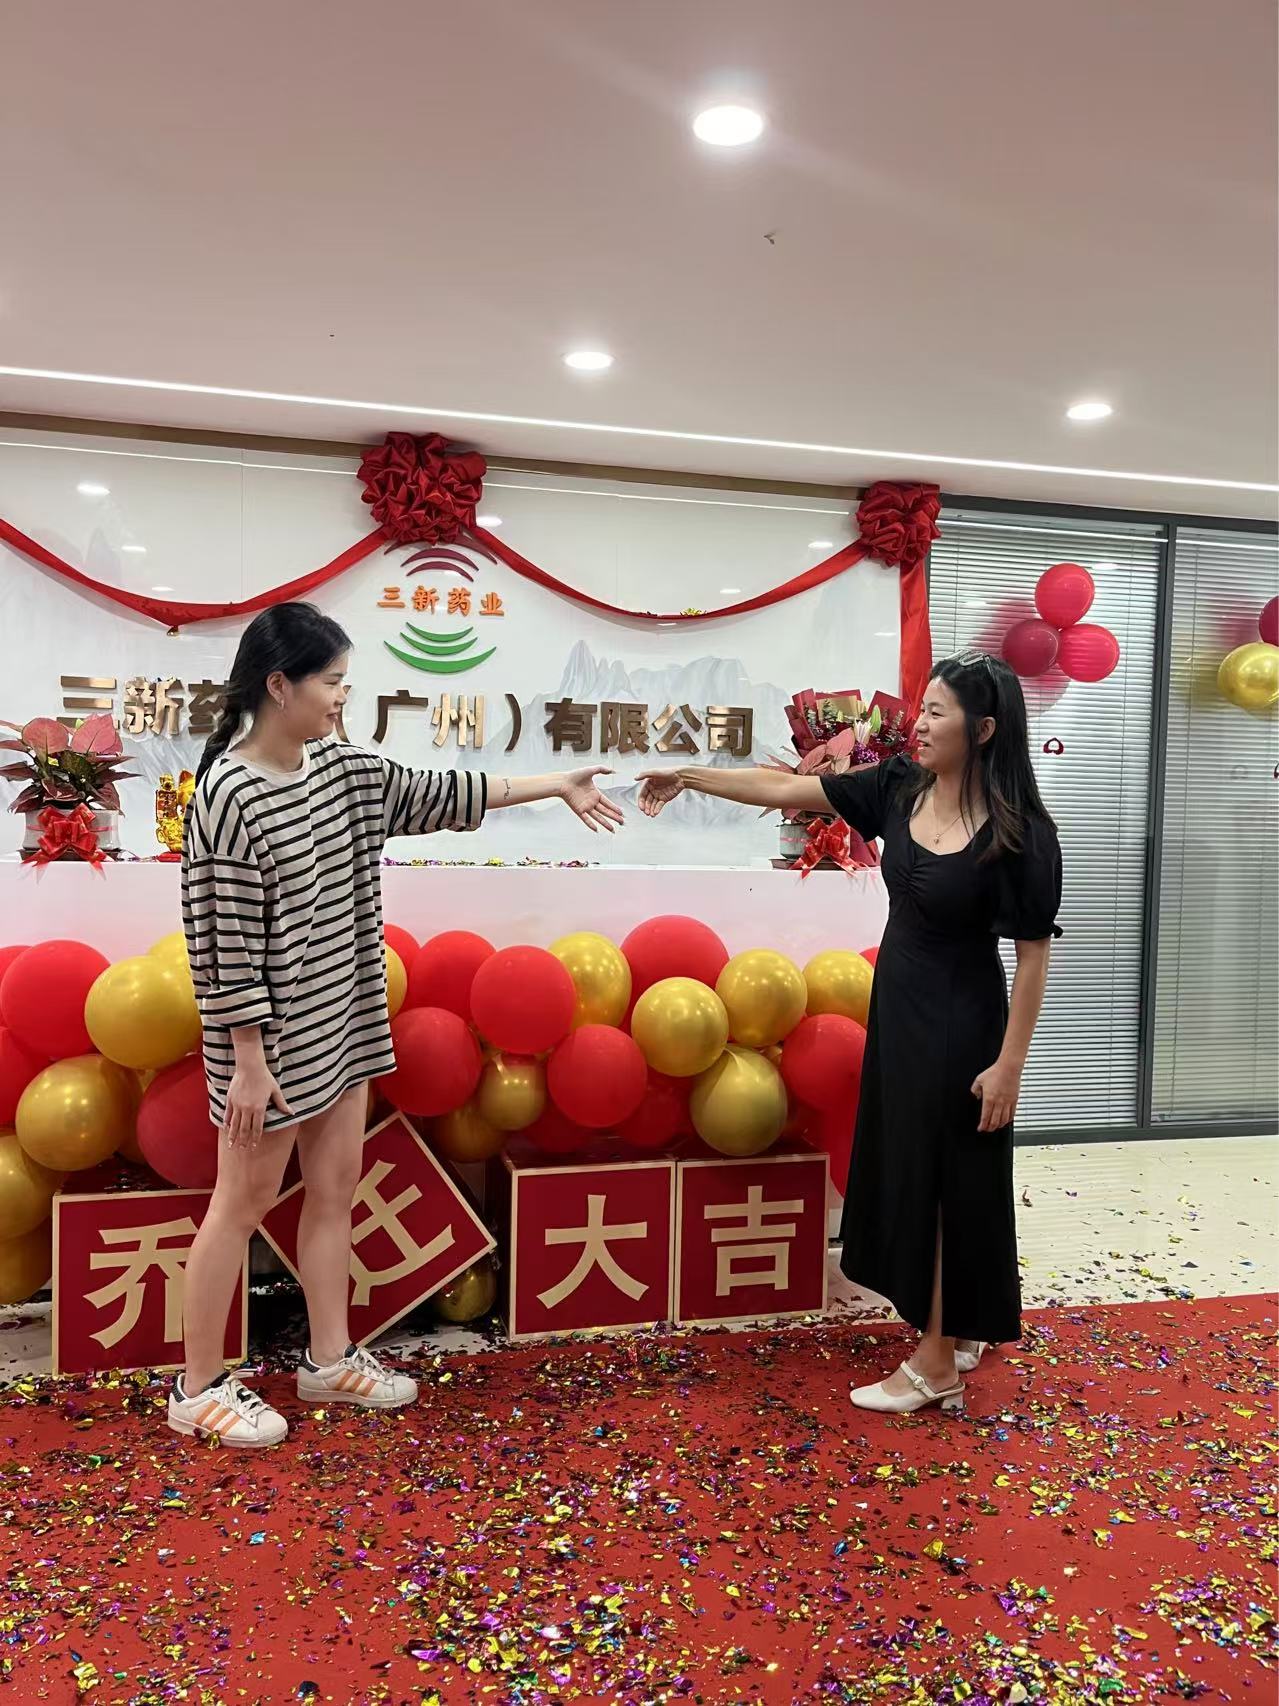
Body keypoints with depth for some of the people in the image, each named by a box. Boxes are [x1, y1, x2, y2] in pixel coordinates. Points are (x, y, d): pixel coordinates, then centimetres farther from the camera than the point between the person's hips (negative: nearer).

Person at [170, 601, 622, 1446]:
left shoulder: (338, 764, 3)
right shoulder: (231, 795, -20)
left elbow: (434, 795, 11)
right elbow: (226, 942, -19)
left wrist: (556, 786, 12)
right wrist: (249, 1060, -17)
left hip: (342, 1023, 8)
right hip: (275, 1039, -8)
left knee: (337, 1186, 16)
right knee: (246, 1200, 6)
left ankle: (330, 1361, 32)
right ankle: (199, 1388, 24)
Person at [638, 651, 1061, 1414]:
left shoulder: (1019, 832, -20)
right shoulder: (900, 787, -4)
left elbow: (1033, 952, -16)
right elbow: (787, 790, -1)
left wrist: (1010, 1062, -16)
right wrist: (690, 775, -3)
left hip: (960, 1024, -7)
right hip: (898, 1008, 7)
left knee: (948, 1182, 5)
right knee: (907, 1171, 17)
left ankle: (936, 1365, 21)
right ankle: (959, 1327, 37)